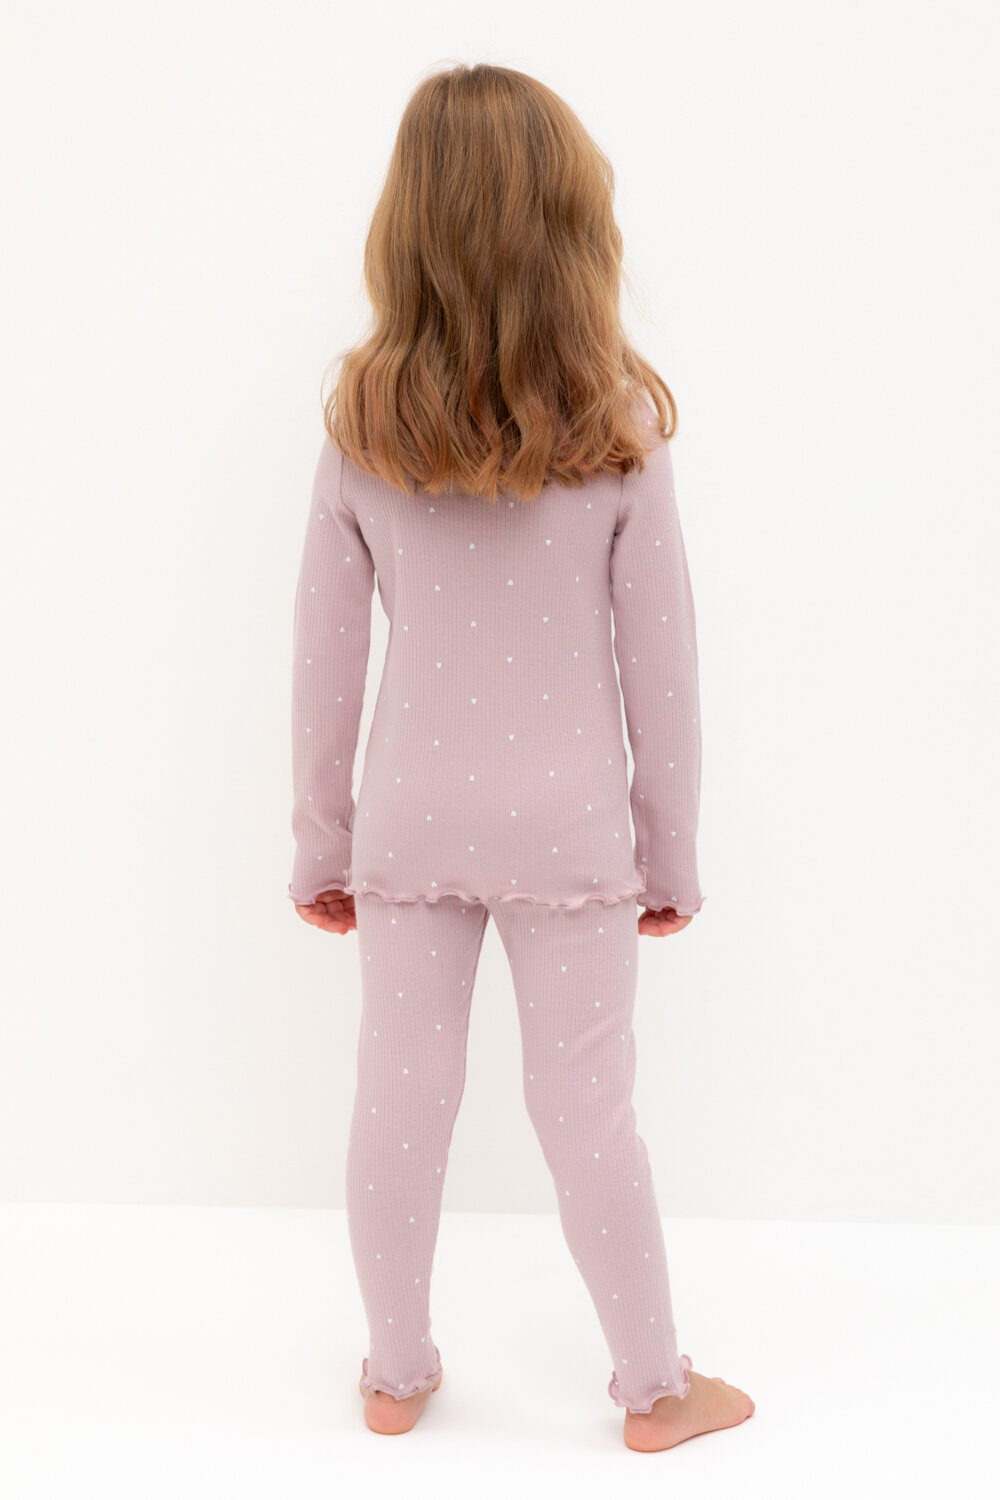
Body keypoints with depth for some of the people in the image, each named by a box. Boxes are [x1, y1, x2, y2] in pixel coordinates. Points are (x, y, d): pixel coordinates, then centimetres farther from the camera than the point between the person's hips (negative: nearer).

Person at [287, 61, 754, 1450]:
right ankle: (656, 1387, 29)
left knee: (398, 1100, 14)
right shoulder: (619, 428, -11)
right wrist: (674, 848, 5)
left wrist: (321, 841, 9)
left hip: (410, 818, 2)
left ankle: (396, 1373, 33)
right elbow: (661, 664, -7)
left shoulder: (360, 426, -7)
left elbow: (326, 657, -2)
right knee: (588, 1110, 11)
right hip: (569, 819, -1)